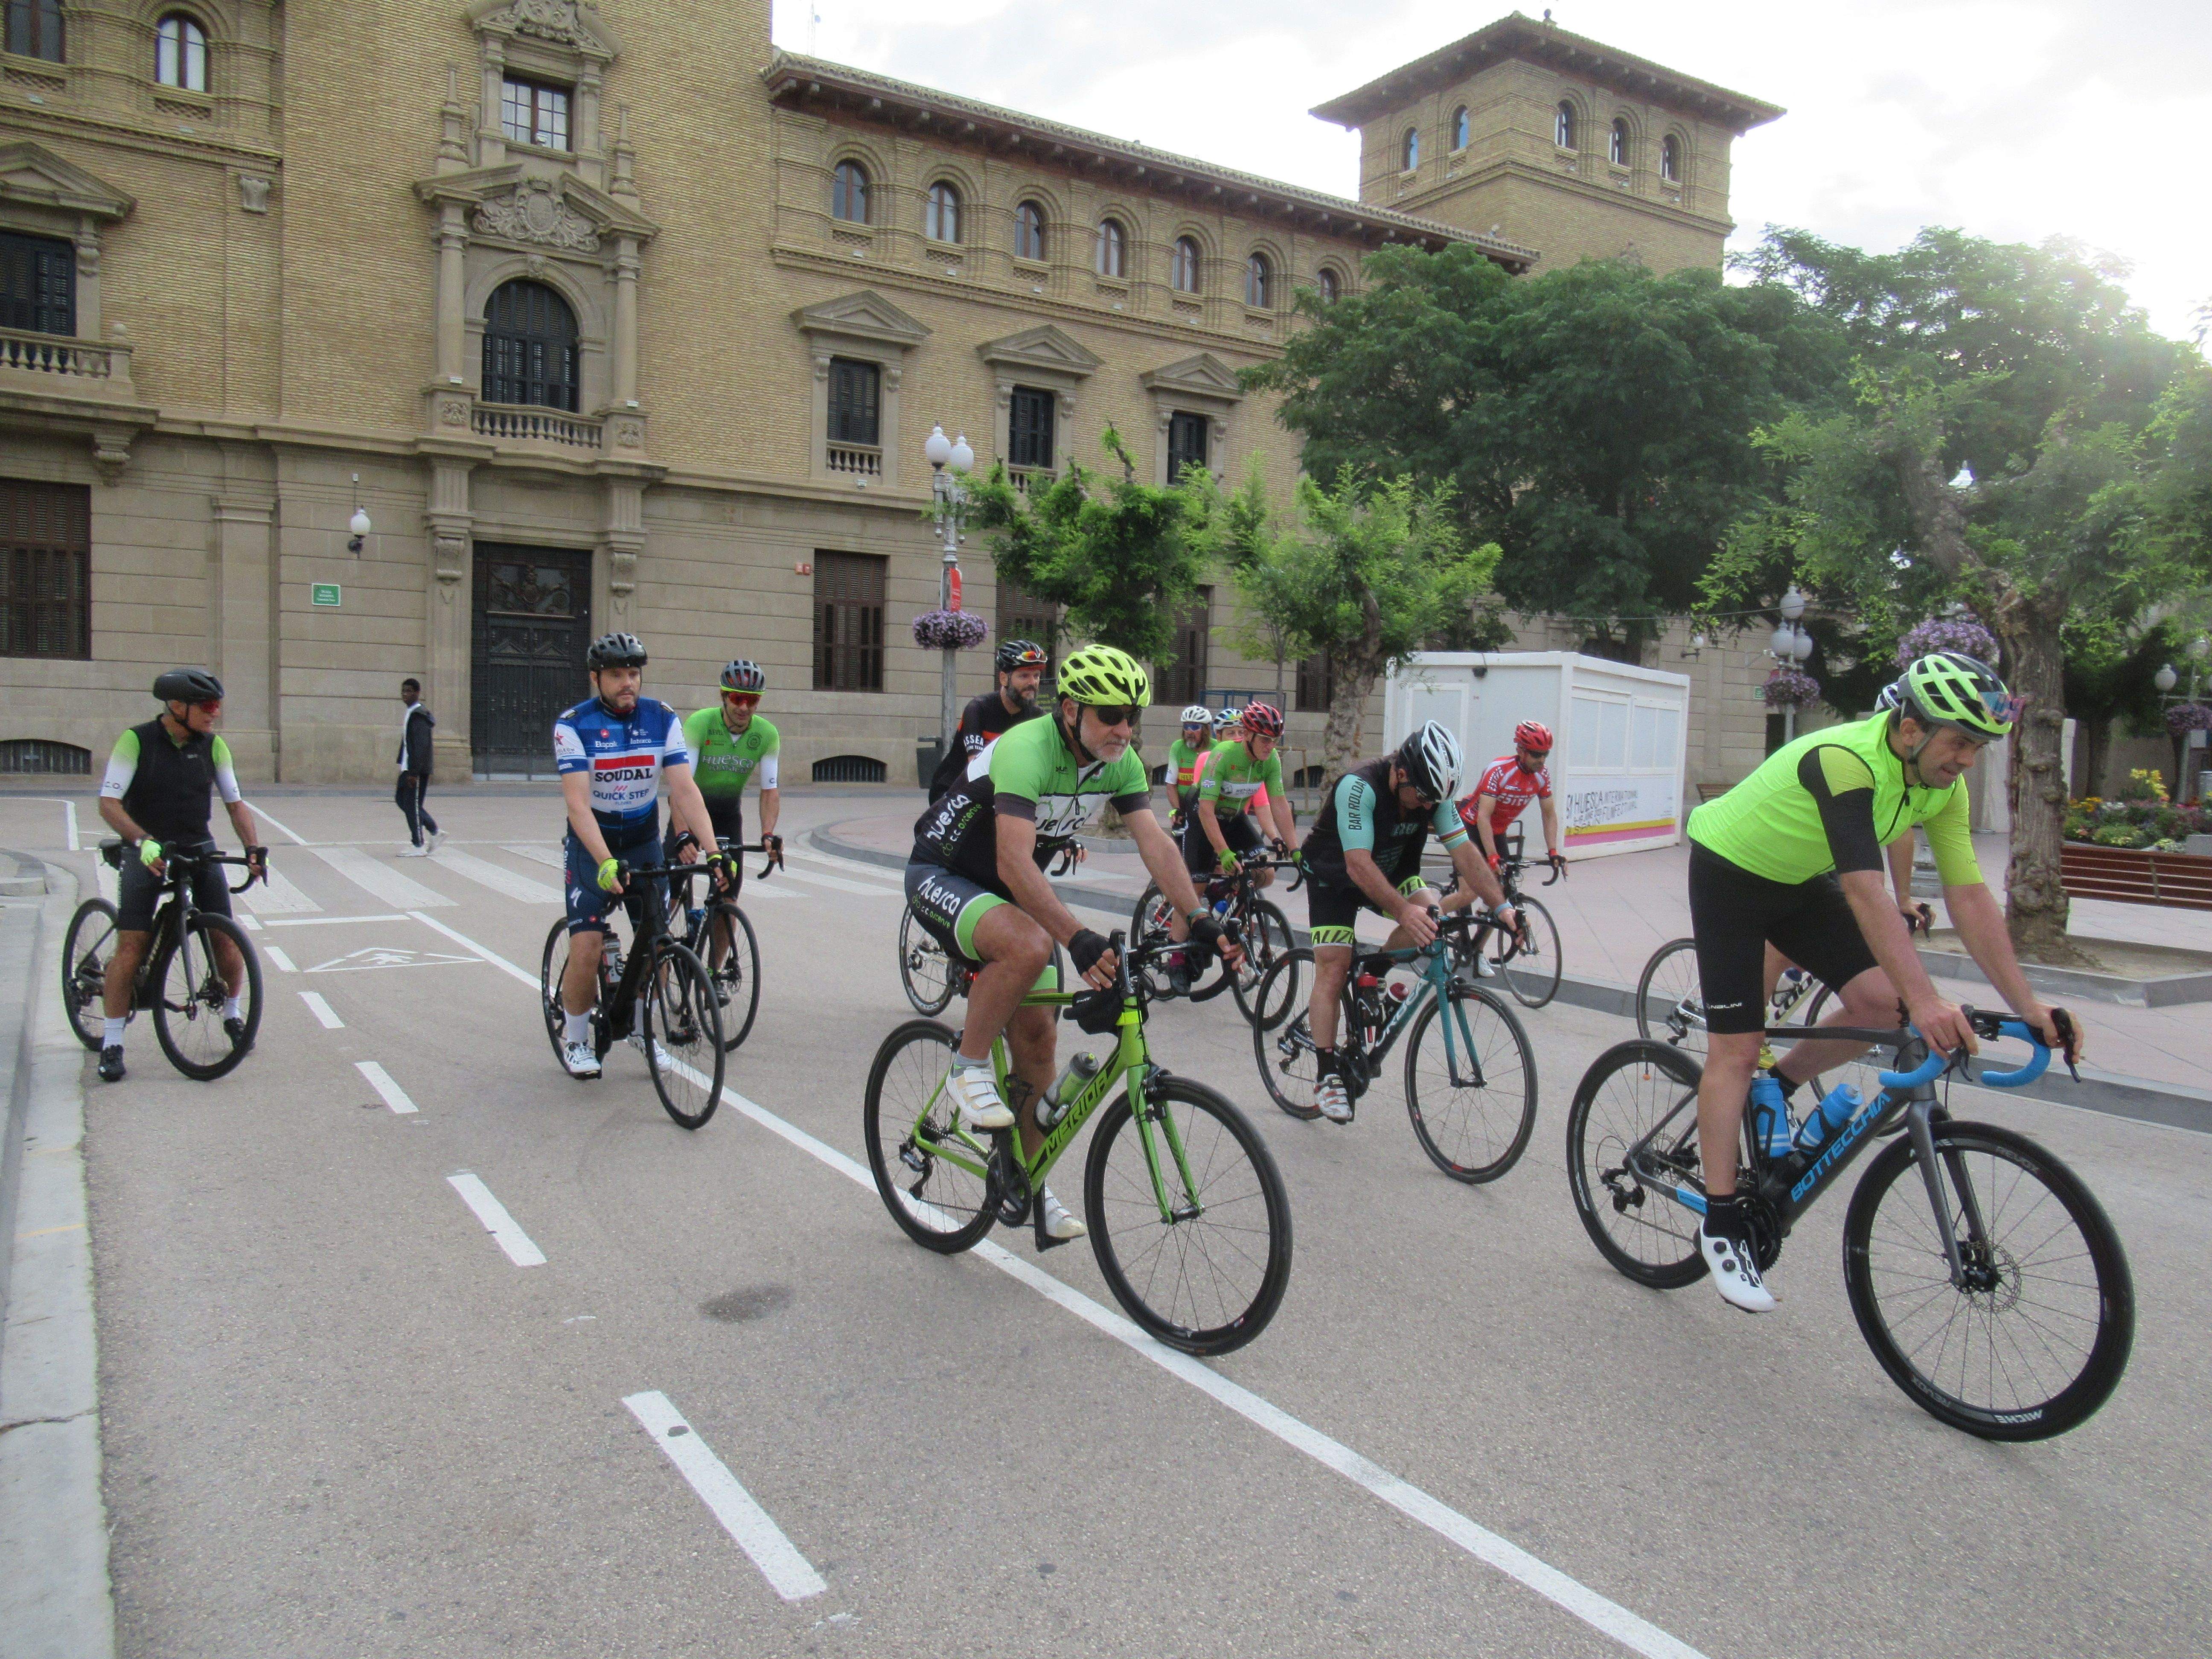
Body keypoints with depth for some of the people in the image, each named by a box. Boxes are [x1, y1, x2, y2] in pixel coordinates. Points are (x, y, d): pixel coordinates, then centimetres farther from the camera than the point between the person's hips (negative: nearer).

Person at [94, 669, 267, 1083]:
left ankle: (232, 1014, 22)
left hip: (200, 851, 3)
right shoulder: (136, 741, -11)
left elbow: (235, 803, 4)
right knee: (132, 946, -10)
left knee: (225, 938, -3)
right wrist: (143, 841, -32)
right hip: (146, 852, -3)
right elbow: (109, 803, -16)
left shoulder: (213, 746, 0)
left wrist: (253, 848, -11)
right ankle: (112, 1044, 1)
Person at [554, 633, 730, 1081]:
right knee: (587, 949, -11)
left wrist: (712, 850, -29)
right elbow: (578, 804, -27)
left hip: (644, 842, 3)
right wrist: (606, 863, -40)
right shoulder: (573, 725, -17)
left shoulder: (663, 719, -9)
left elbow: (685, 790, -16)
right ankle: (575, 1039, 13)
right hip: (592, 846, -3)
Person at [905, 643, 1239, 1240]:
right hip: (941, 876, -7)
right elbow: (1016, 864, -41)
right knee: (1029, 945, -36)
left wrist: (1201, 919, -30)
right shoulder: (1027, 750, -31)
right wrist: (1079, 939, -51)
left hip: (1005, 891, 7)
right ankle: (969, 1071, -13)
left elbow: (1155, 842, -15)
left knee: (1035, 1030, 3)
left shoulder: (1119, 761, -8)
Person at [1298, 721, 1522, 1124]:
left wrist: (1502, 906, -28)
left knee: (1430, 914, -23)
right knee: (1333, 969, -12)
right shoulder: (1359, 788, -34)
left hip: (1391, 872, 5)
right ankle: (1327, 1075, -4)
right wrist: (1404, 911, -52)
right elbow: (1358, 865, -41)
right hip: (1334, 875, -5)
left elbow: (1464, 851, -18)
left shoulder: (1434, 793, -16)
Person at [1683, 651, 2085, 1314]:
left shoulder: (1943, 787, -10)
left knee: (1879, 1000, -14)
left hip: (1800, 883, 7)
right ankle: (1721, 1226, 1)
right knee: (1737, 1049, -8)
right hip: (1729, 873, -7)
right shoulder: (1846, 762, -34)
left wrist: (2029, 1007, -16)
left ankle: (1775, 1090, 13)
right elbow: (1866, 893, -42)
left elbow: (1970, 895, -11)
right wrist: (1926, 1001, -49)